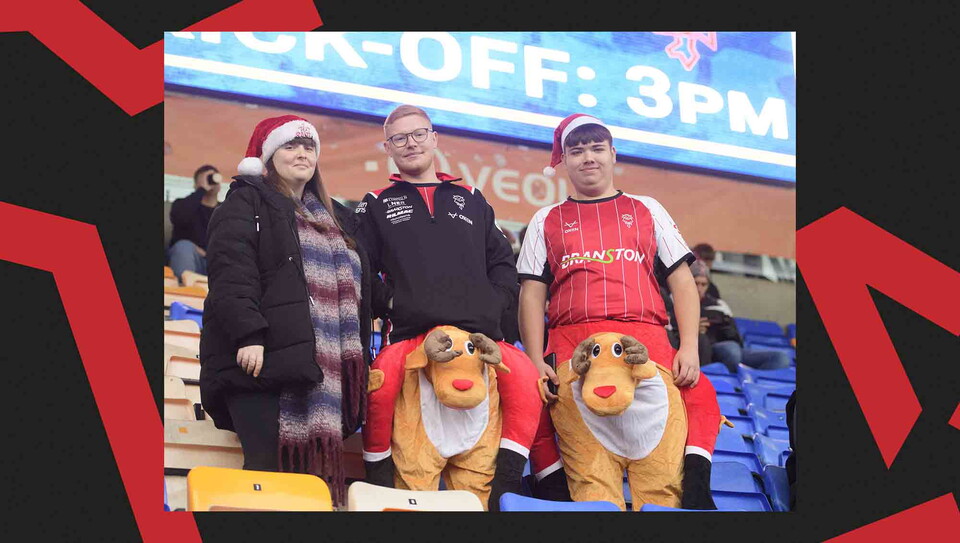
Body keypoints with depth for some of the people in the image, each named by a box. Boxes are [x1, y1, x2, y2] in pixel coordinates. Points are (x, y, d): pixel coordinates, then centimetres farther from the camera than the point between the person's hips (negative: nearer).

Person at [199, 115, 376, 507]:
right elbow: (231, 276, -9)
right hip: (262, 359, -6)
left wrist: (360, 357, 21)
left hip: (323, 368, 6)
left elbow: (357, 289, 29)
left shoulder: (335, 218, 27)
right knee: (268, 467, -15)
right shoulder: (246, 204, 5)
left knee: (313, 471, -1)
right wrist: (248, 335, -21)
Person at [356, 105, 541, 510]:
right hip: (409, 333, -1)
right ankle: (381, 485, -13)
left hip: (478, 331, 2)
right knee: (377, 392, -33)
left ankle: (504, 488, -23)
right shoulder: (377, 206, 19)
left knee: (524, 378, -29)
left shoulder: (470, 200, 24)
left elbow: (502, 262, 22)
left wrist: (493, 306, 6)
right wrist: (386, 304, -3)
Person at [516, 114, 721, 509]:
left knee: (698, 392, -27)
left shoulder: (647, 210, 23)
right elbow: (532, 294, 11)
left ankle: (695, 494, -25)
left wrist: (689, 349, -2)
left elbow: (682, 282, 15)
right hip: (571, 340, 0)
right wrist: (536, 362, -5)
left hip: (645, 337, 0)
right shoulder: (547, 220, 22)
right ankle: (557, 496, -16)